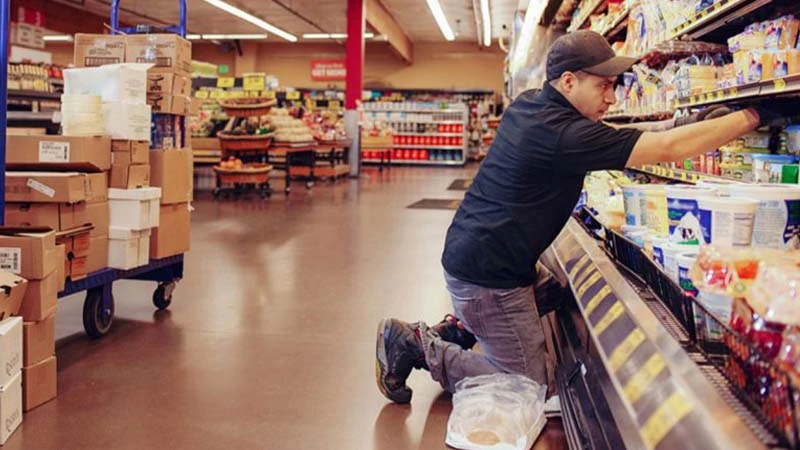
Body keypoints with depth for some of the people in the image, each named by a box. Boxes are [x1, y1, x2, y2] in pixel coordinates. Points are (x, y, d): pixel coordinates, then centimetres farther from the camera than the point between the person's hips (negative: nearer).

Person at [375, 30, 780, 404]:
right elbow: (669, 149, -24)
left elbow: (603, 137, 14)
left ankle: (455, 329, 20)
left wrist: (679, 123, 6)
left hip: (467, 252, 10)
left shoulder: (527, 105, 4)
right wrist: (753, 116, -15)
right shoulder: (564, 135, -23)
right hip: (486, 276, -10)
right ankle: (417, 345, 1)